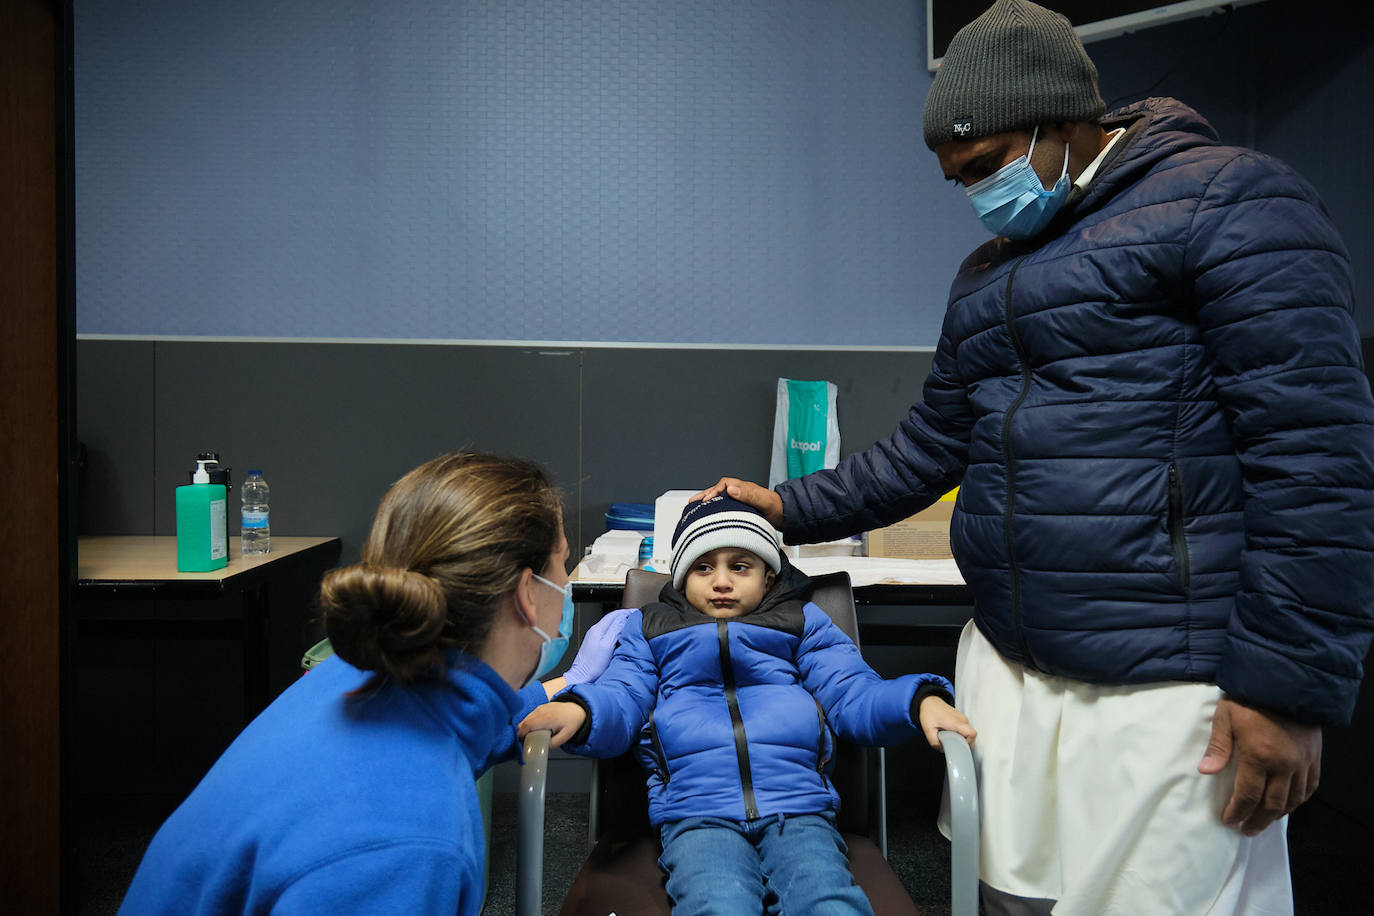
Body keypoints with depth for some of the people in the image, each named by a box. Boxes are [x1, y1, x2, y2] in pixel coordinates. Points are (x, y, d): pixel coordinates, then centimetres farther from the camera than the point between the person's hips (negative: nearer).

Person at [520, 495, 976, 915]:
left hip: (798, 809, 1)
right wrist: (577, 712, -14)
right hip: (698, 814, 0)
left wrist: (921, 701, -8)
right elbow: (620, 700, 10)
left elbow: (854, 696, 13)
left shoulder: (803, 622, 24)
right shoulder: (649, 629, 23)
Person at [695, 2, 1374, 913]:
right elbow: (933, 446, 23)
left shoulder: (1227, 202, -5)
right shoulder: (989, 272, 19)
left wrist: (1292, 687, -15)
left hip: (1168, 692, -6)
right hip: (1008, 669, 7)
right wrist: (795, 508, 17)